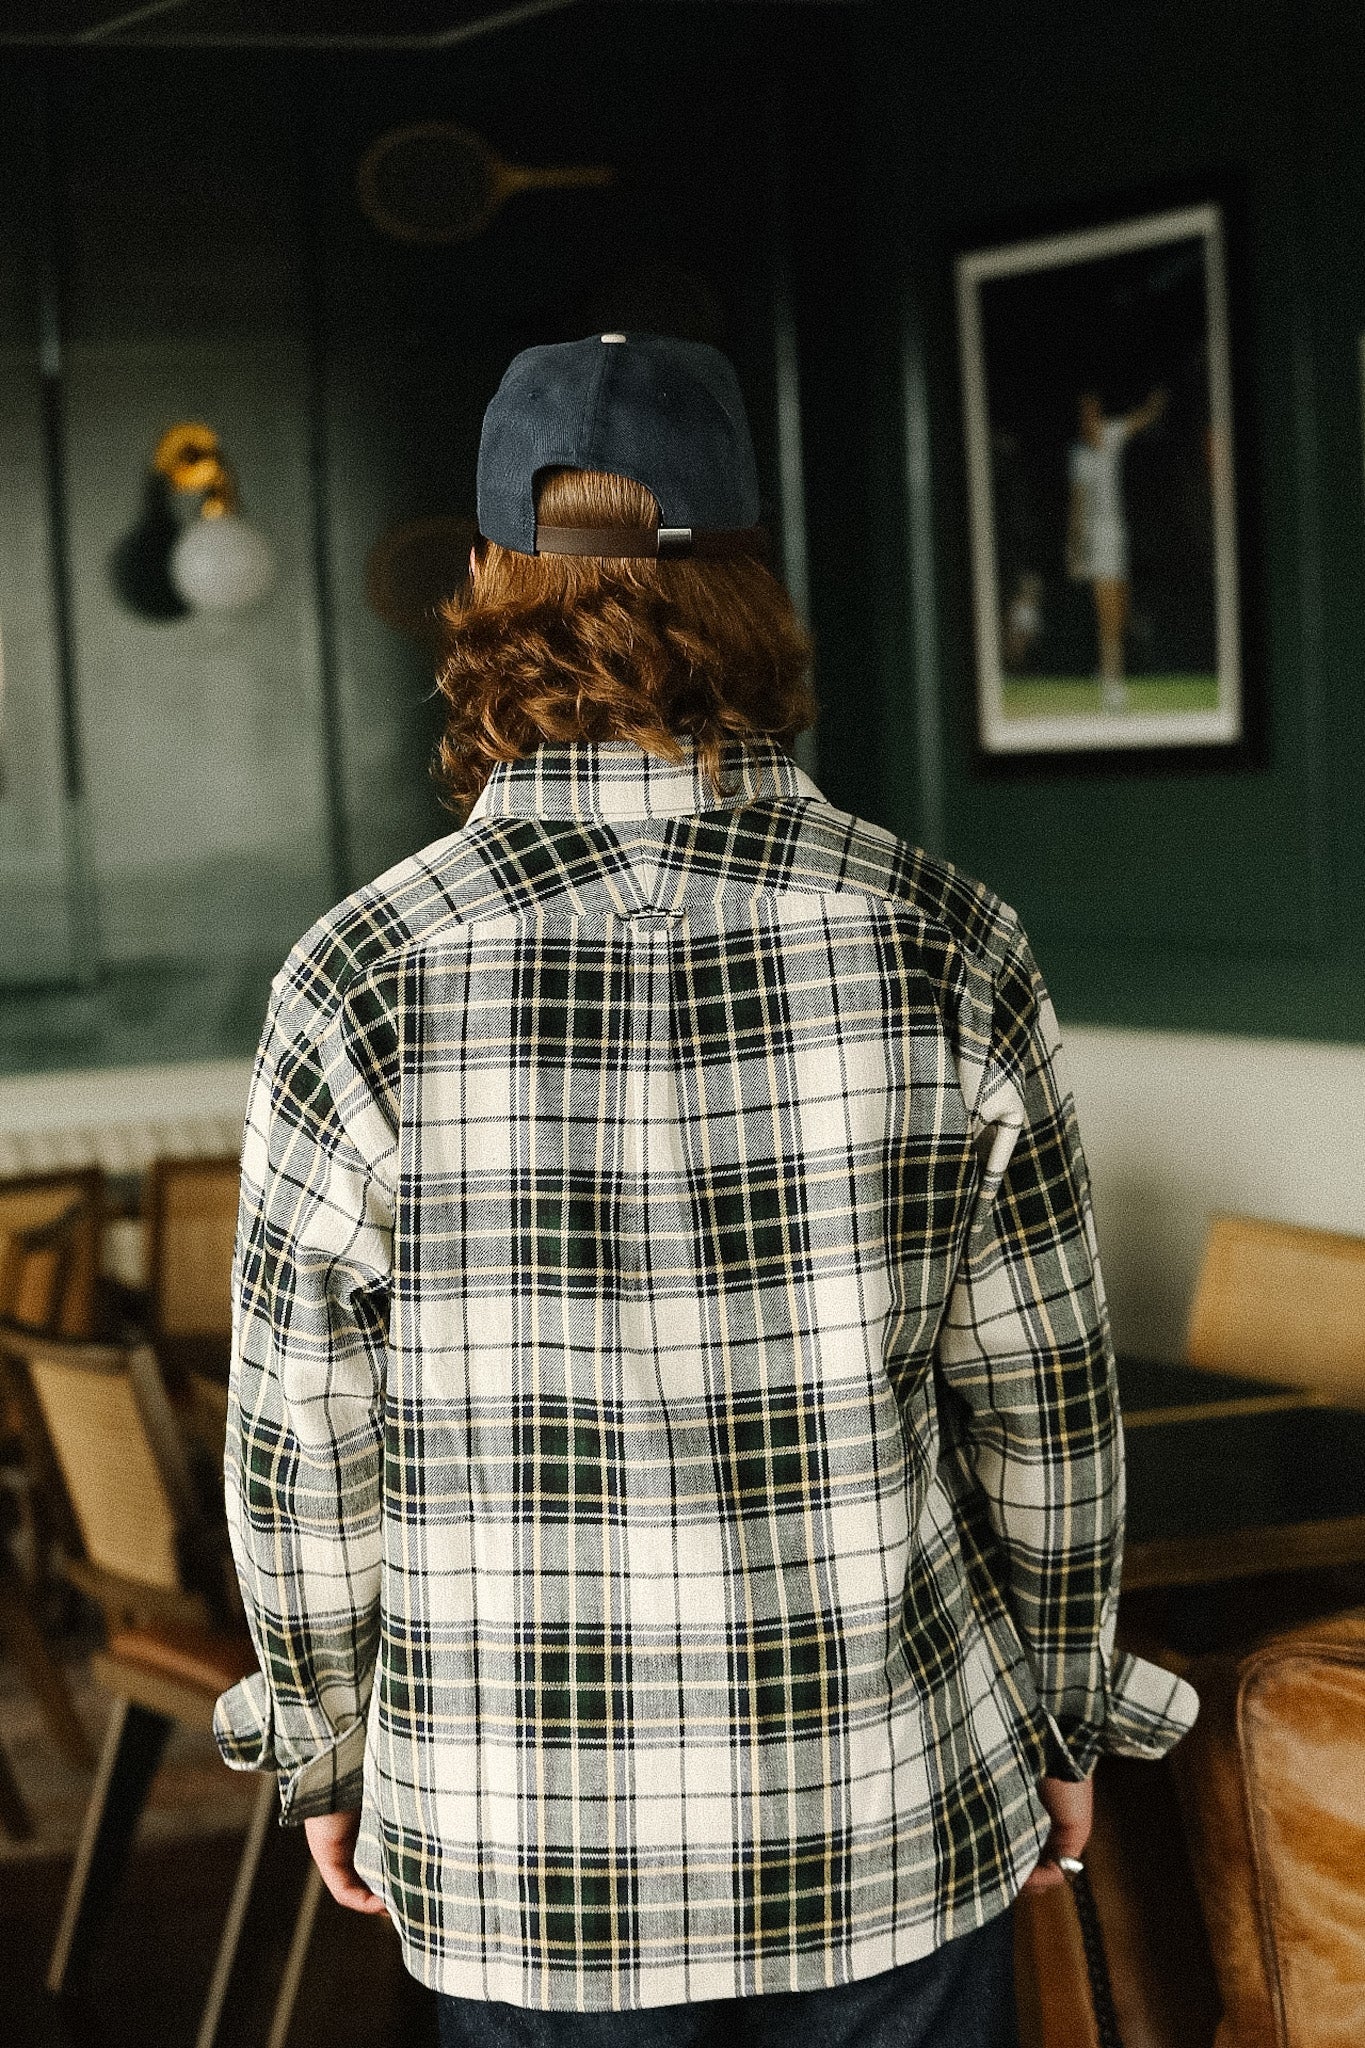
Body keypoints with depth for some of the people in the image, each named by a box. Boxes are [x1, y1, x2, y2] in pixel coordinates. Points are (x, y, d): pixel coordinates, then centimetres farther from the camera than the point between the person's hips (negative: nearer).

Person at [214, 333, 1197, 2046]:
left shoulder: (363, 983, -14)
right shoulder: (944, 949, -11)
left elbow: (306, 1438, -6)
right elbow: (1037, 1398, -3)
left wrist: (325, 1750, 10)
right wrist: (1065, 1715, 12)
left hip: (528, 1857, 0)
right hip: (889, 1834, 1)